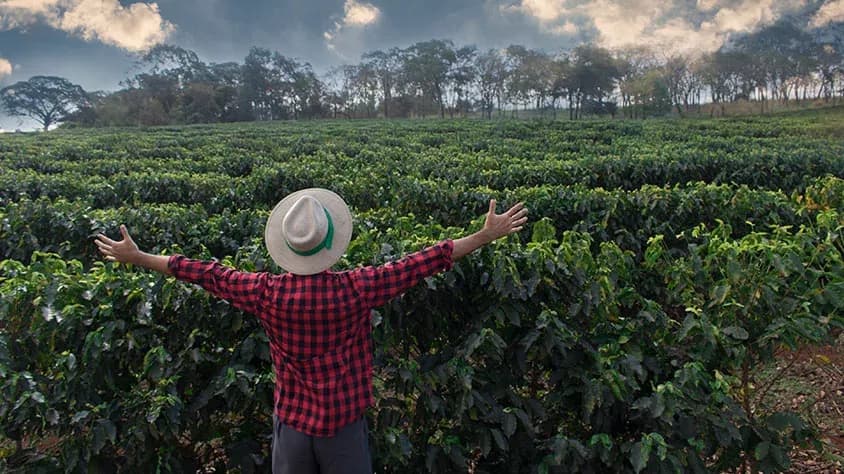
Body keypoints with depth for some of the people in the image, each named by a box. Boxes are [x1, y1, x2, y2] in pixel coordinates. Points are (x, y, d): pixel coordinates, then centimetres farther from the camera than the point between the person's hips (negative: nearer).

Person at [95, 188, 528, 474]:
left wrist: (136, 258, 12)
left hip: (292, 420, 2)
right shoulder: (355, 289, -18)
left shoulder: (268, 294, -13)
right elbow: (420, 264, -14)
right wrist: (487, 235, -6)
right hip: (344, 423, -1)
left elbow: (208, 275, -2)